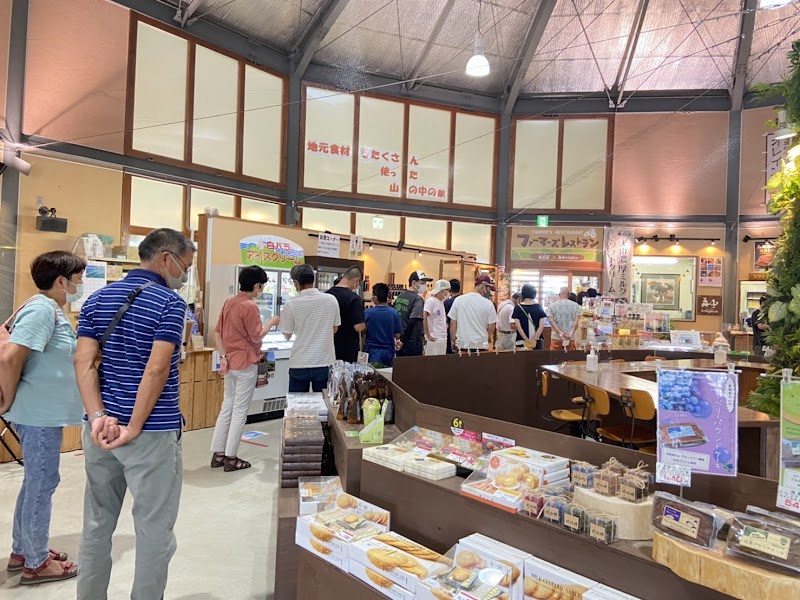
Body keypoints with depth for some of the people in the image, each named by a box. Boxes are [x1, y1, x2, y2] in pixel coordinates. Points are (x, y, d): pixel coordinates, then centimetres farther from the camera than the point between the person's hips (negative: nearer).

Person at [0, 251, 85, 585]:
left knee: (36, 482, 20)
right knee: (42, 485, 3)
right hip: (39, 414, -10)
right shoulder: (42, 310, -20)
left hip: (45, 412, 10)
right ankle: (36, 563, 18)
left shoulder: (49, 309, 10)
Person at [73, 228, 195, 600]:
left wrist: (98, 417, -8)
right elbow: (156, 371, -20)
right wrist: (134, 427, -15)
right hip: (153, 433, -7)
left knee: (97, 524, 20)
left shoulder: (98, 299, 8)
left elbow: (84, 362, -1)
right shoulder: (169, 303, -11)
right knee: (154, 530, 7)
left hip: (101, 429, 7)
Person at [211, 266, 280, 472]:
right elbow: (256, 338, -16)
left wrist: (223, 356, 7)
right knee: (240, 410, 1)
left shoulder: (229, 302, 8)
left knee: (227, 407, 15)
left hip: (230, 362, 8)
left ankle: (218, 454, 20)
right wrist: (271, 323, -2)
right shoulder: (250, 306, -17)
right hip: (245, 364, -8)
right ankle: (231, 458, 8)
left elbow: (218, 332, 9)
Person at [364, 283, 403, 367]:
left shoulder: (367, 313, -10)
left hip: (372, 351, -2)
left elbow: (363, 334, -3)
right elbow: (397, 335, -2)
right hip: (388, 351, 2)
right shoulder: (394, 313, -7)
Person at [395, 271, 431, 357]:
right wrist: (403, 340, -17)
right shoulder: (418, 299, -13)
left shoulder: (399, 297, 11)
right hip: (413, 342, -8)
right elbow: (412, 322, -23)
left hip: (399, 343, 8)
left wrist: (399, 338, 16)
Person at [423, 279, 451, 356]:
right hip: (434, 340, -8)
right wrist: (428, 335, -15)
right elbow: (424, 319, -15)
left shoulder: (442, 302, 15)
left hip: (443, 339, 8)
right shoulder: (431, 301, -10)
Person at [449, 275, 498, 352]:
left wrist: (454, 342, 13)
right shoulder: (488, 303, -6)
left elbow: (452, 323, 3)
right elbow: (491, 325, 0)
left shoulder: (458, 300, 0)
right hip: (481, 345, -2)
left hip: (462, 345, 2)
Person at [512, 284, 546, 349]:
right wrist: (534, 340, -8)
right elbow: (541, 326, -6)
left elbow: (517, 326, -10)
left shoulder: (518, 308, -3)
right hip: (537, 342, 1)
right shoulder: (539, 307, 1)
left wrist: (527, 341, -9)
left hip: (521, 341, -1)